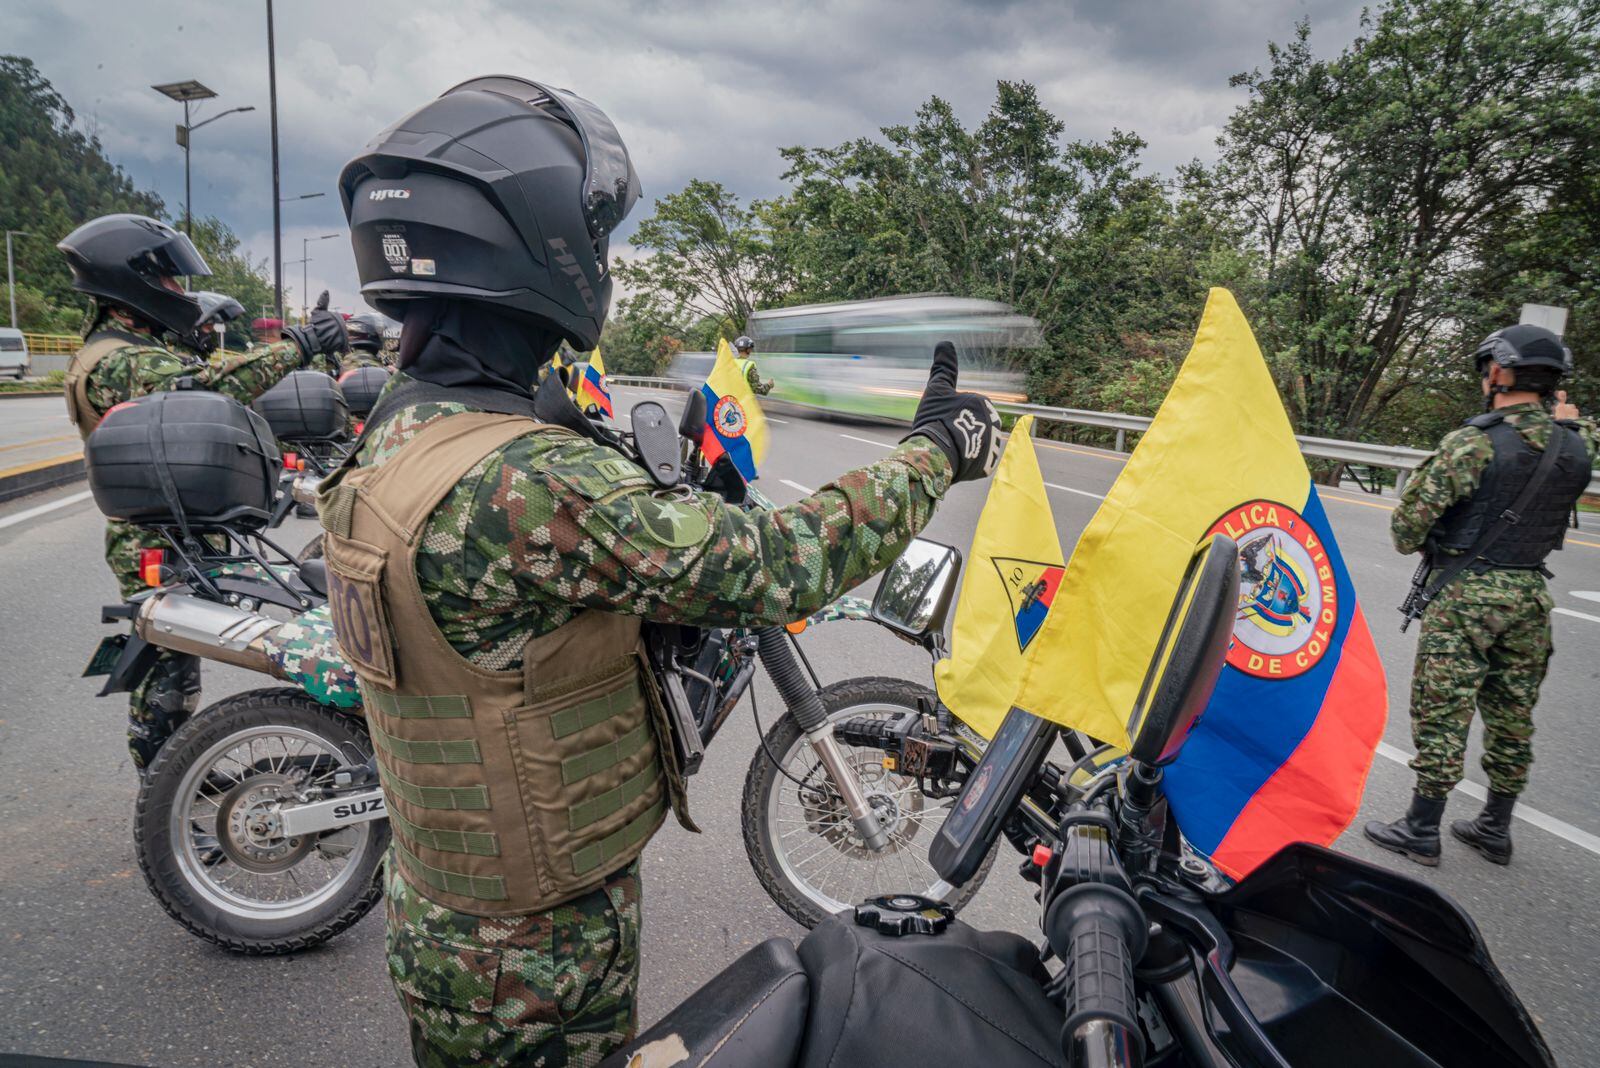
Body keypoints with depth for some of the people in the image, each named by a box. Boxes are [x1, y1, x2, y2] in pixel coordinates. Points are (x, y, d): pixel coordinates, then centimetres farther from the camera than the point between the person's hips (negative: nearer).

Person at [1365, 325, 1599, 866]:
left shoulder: (1471, 444, -17)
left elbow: (1410, 520, -15)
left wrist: (1411, 544, 4)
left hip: (1465, 596, -6)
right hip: (1531, 596, 6)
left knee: (1442, 713, 1)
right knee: (1512, 716, 15)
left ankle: (1421, 830, 9)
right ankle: (1495, 829, 27)